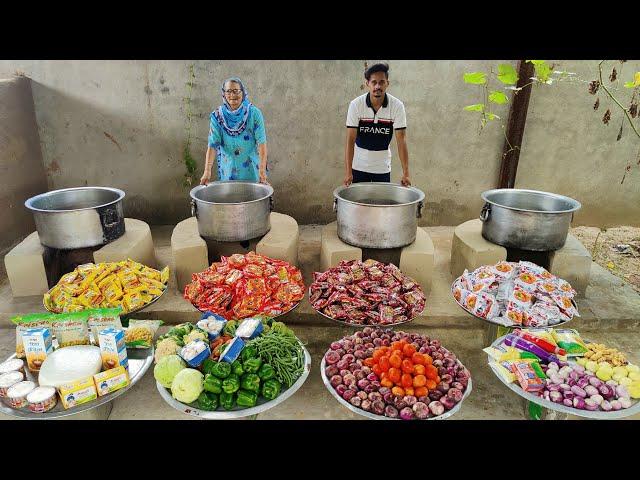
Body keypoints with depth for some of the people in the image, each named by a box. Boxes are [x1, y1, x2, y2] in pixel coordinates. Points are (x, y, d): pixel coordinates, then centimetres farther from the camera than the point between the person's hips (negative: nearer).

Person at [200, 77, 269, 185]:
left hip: (251, 169, -1)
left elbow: (261, 142, -15)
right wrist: (207, 171, -23)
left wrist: (262, 171, -25)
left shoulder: (254, 113, -10)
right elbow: (212, 145, -11)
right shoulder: (217, 115, -5)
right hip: (228, 170, 1)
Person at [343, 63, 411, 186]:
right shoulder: (356, 105, -14)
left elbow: (401, 141, -14)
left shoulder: (397, 106, -12)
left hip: (383, 167, 1)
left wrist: (406, 173, -20)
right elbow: (350, 140, -15)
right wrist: (348, 172, -22)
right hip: (359, 166, -1)